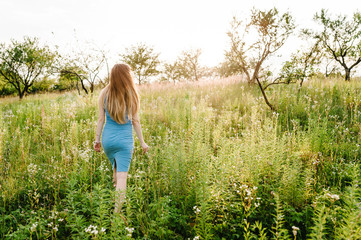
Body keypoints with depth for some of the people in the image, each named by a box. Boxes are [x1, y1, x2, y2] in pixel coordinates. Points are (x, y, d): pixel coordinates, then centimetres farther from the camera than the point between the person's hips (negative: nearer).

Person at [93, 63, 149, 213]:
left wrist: (97, 139, 11)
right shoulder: (131, 95, -7)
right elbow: (135, 121, -4)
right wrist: (142, 142, 5)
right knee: (122, 175, -2)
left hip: (107, 138, 4)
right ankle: (117, 211, -2)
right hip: (125, 140, -4)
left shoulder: (104, 93, -1)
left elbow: (101, 118, 1)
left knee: (116, 170, 24)